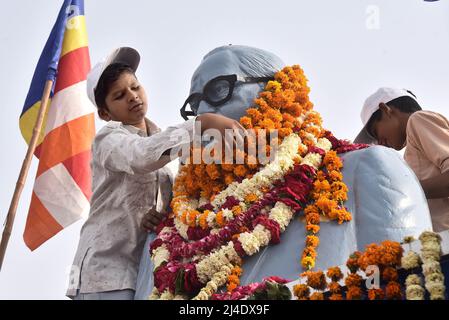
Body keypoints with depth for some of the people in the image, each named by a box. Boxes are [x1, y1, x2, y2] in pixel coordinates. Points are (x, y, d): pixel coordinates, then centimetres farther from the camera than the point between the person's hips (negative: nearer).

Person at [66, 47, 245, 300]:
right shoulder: (108, 139, -4)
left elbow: (168, 203, 10)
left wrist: (160, 217, -13)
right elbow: (141, 154, -28)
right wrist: (204, 123, -36)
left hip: (147, 273, 6)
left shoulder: (160, 145, 15)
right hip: (106, 272, -6)